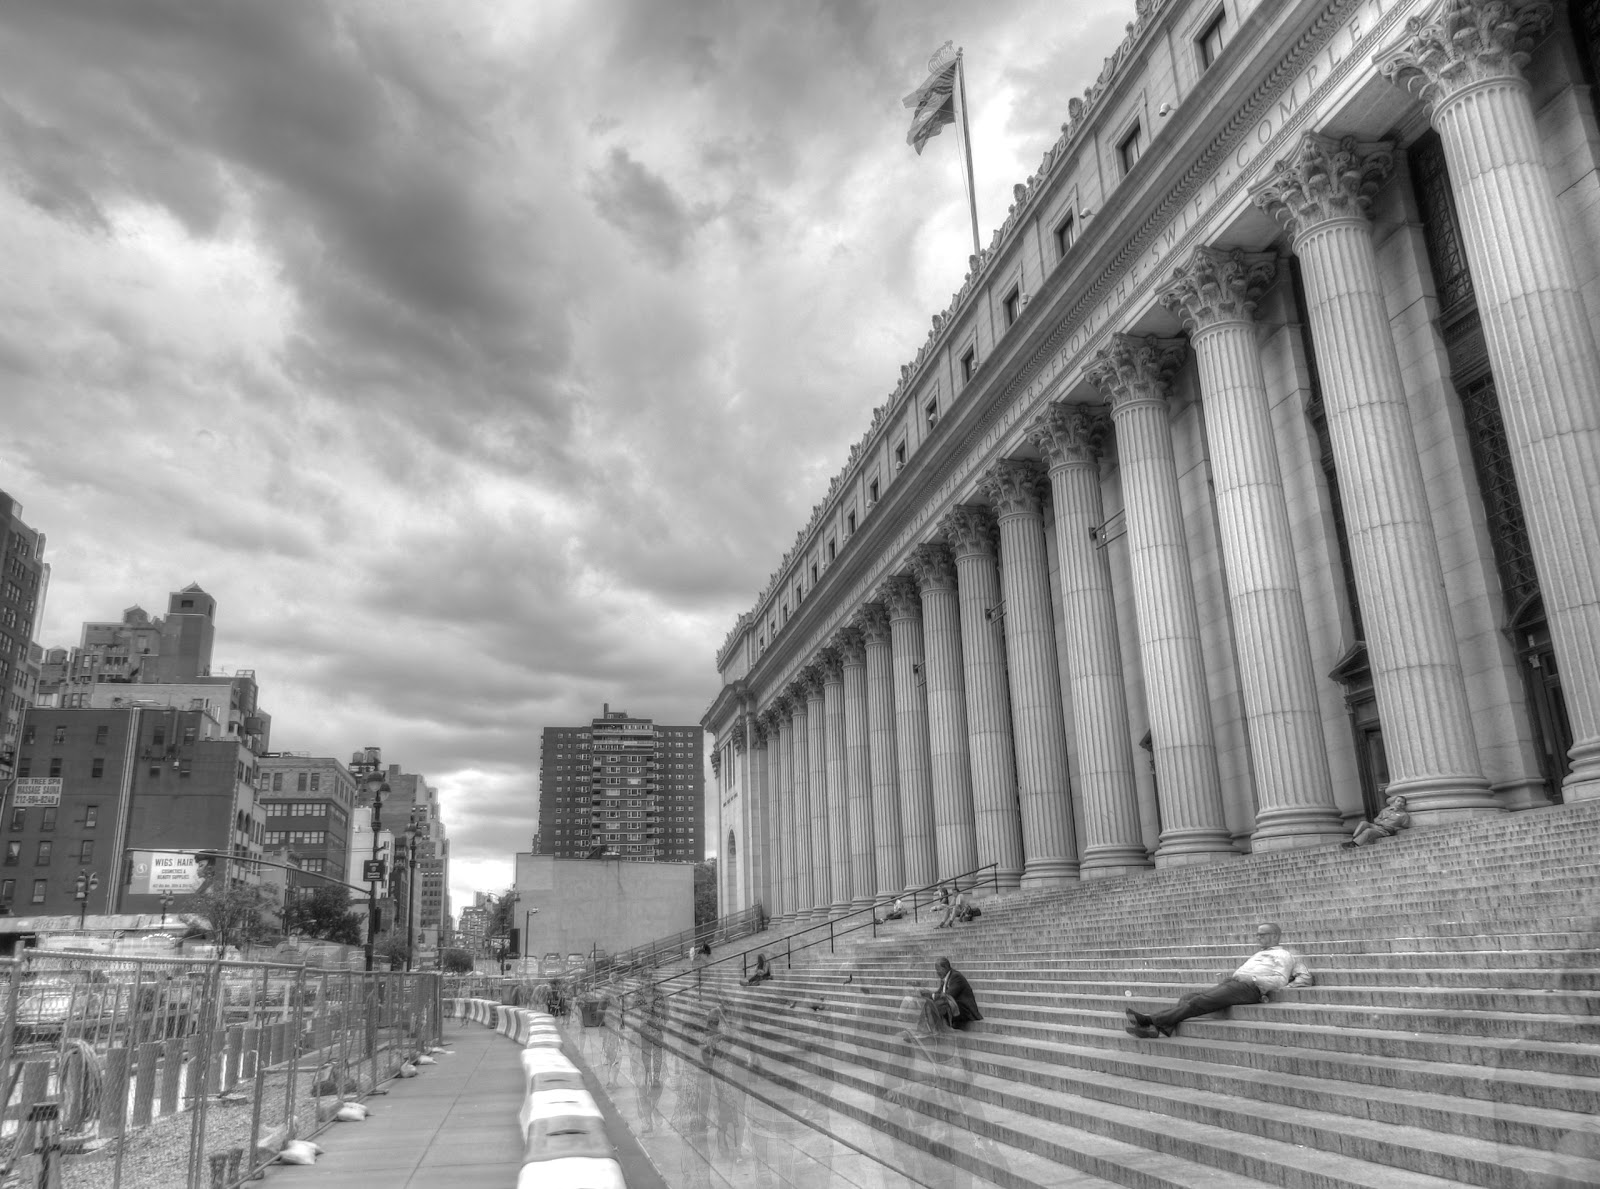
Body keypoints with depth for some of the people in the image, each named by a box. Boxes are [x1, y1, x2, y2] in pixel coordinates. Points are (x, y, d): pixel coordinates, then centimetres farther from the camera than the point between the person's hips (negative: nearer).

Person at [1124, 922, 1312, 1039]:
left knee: (1199, 1001, -24)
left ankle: (1151, 1021, -34)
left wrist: (1252, 978, -12)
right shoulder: (1258, 954, 36)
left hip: (1249, 987, -8)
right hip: (1232, 982, 8)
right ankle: (1158, 1028, -32)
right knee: (1190, 996, -16)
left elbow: (1280, 981, -4)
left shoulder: (1283, 954, 10)